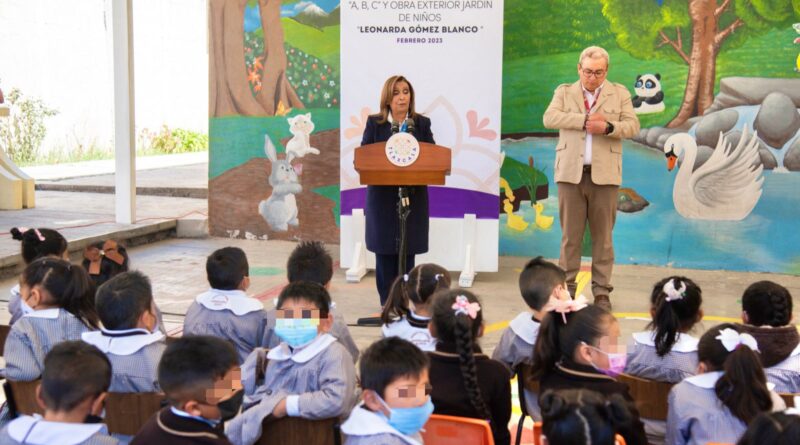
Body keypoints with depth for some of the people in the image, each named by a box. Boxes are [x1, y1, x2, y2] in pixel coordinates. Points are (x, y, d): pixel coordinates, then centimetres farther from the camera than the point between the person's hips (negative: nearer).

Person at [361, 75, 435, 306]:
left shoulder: (422, 123, 6)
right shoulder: (374, 123, 3)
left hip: (413, 194, 1)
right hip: (383, 194, -1)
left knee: (408, 248, 5)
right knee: (385, 248, 3)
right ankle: (387, 301, 14)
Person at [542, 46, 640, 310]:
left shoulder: (619, 93, 12)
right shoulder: (564, 92, 12)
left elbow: (632, 126, 2)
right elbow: (549, 118, -6)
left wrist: (608, 127, -16)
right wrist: (585, 120, -12)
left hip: (604, 174, 0)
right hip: (571, 172, 0)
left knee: (603, 235, 2)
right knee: (570, 234, 2)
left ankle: (602, 291, 8)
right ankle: (567, 287, 9)